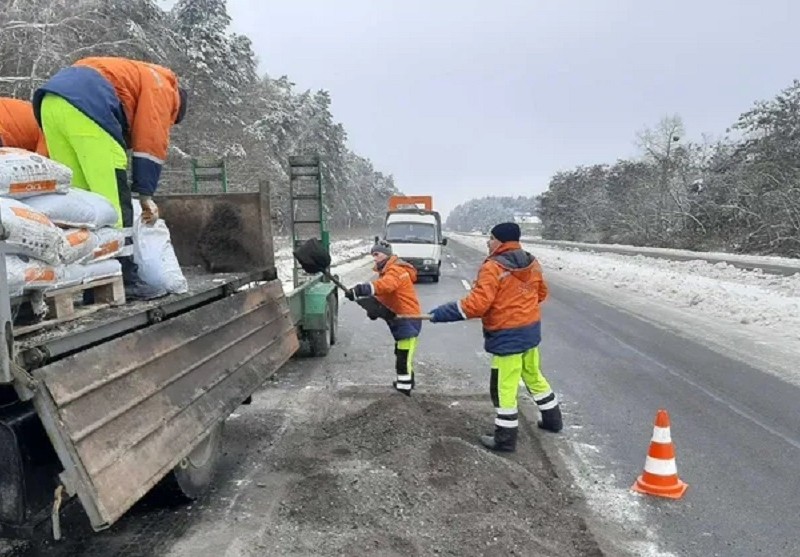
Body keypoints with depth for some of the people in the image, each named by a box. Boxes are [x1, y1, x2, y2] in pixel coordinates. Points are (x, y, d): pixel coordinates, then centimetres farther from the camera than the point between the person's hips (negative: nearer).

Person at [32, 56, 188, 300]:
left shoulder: (135, 76, 36)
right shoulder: (161, 87, 12)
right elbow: (151, 142, 0)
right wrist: (145, 194, 0)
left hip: (50, 102, 9)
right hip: (87, 105, -9)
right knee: (114, 202, -7)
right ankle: (125, 281, -7)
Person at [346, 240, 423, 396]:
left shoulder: (396, 270, -21)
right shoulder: (387, 271, 14)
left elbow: (385, 285, -42)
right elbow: (384, 295, 12)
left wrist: (362, 290, -54)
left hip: (408, 318, -11)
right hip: (399, 318, 11)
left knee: (403, 357, -11)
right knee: (401, 353, 26)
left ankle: (404, 388, -7)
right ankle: (406, 381, 44)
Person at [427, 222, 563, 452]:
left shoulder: (493, 268, -19)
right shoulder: (532, 263, 5)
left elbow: (476, 304, -25)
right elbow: (541, 293, 18)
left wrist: (442, 313, -20)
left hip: (508, 335, -8)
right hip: (530, 329, 8)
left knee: (504, 386, 2)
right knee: (533, 375, 25)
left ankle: (505, 438, 10)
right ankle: (552, 419, 38)